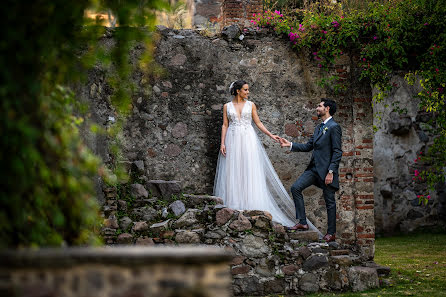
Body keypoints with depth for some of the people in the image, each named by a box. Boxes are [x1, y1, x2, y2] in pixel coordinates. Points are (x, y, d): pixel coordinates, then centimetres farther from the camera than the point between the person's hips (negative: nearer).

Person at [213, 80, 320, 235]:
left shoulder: (251, 105, 9)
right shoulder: (227, 106, 8)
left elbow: (258, 123, 11)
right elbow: (225, 125, 5)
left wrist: (271, 135, 2)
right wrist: (222, 143, -4)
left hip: (249, 140, 0)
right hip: (233, 141, 0)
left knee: (251, 172, -5)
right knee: (233, 173, -2)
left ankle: (251, 206, -5)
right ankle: (234, 206, 1)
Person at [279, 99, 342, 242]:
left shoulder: (334, 127, -11)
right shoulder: (319, 127, 17)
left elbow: (337, 152, -15)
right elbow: (308, 146, 19)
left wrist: (331, 172, -19)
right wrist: (290, 144, 10)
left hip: (326, 169, -9)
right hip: (314, 168, 9)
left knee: (329, 201, 1)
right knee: (295, 188, -1)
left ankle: (331, 233, 12)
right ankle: (302, 222, 4)